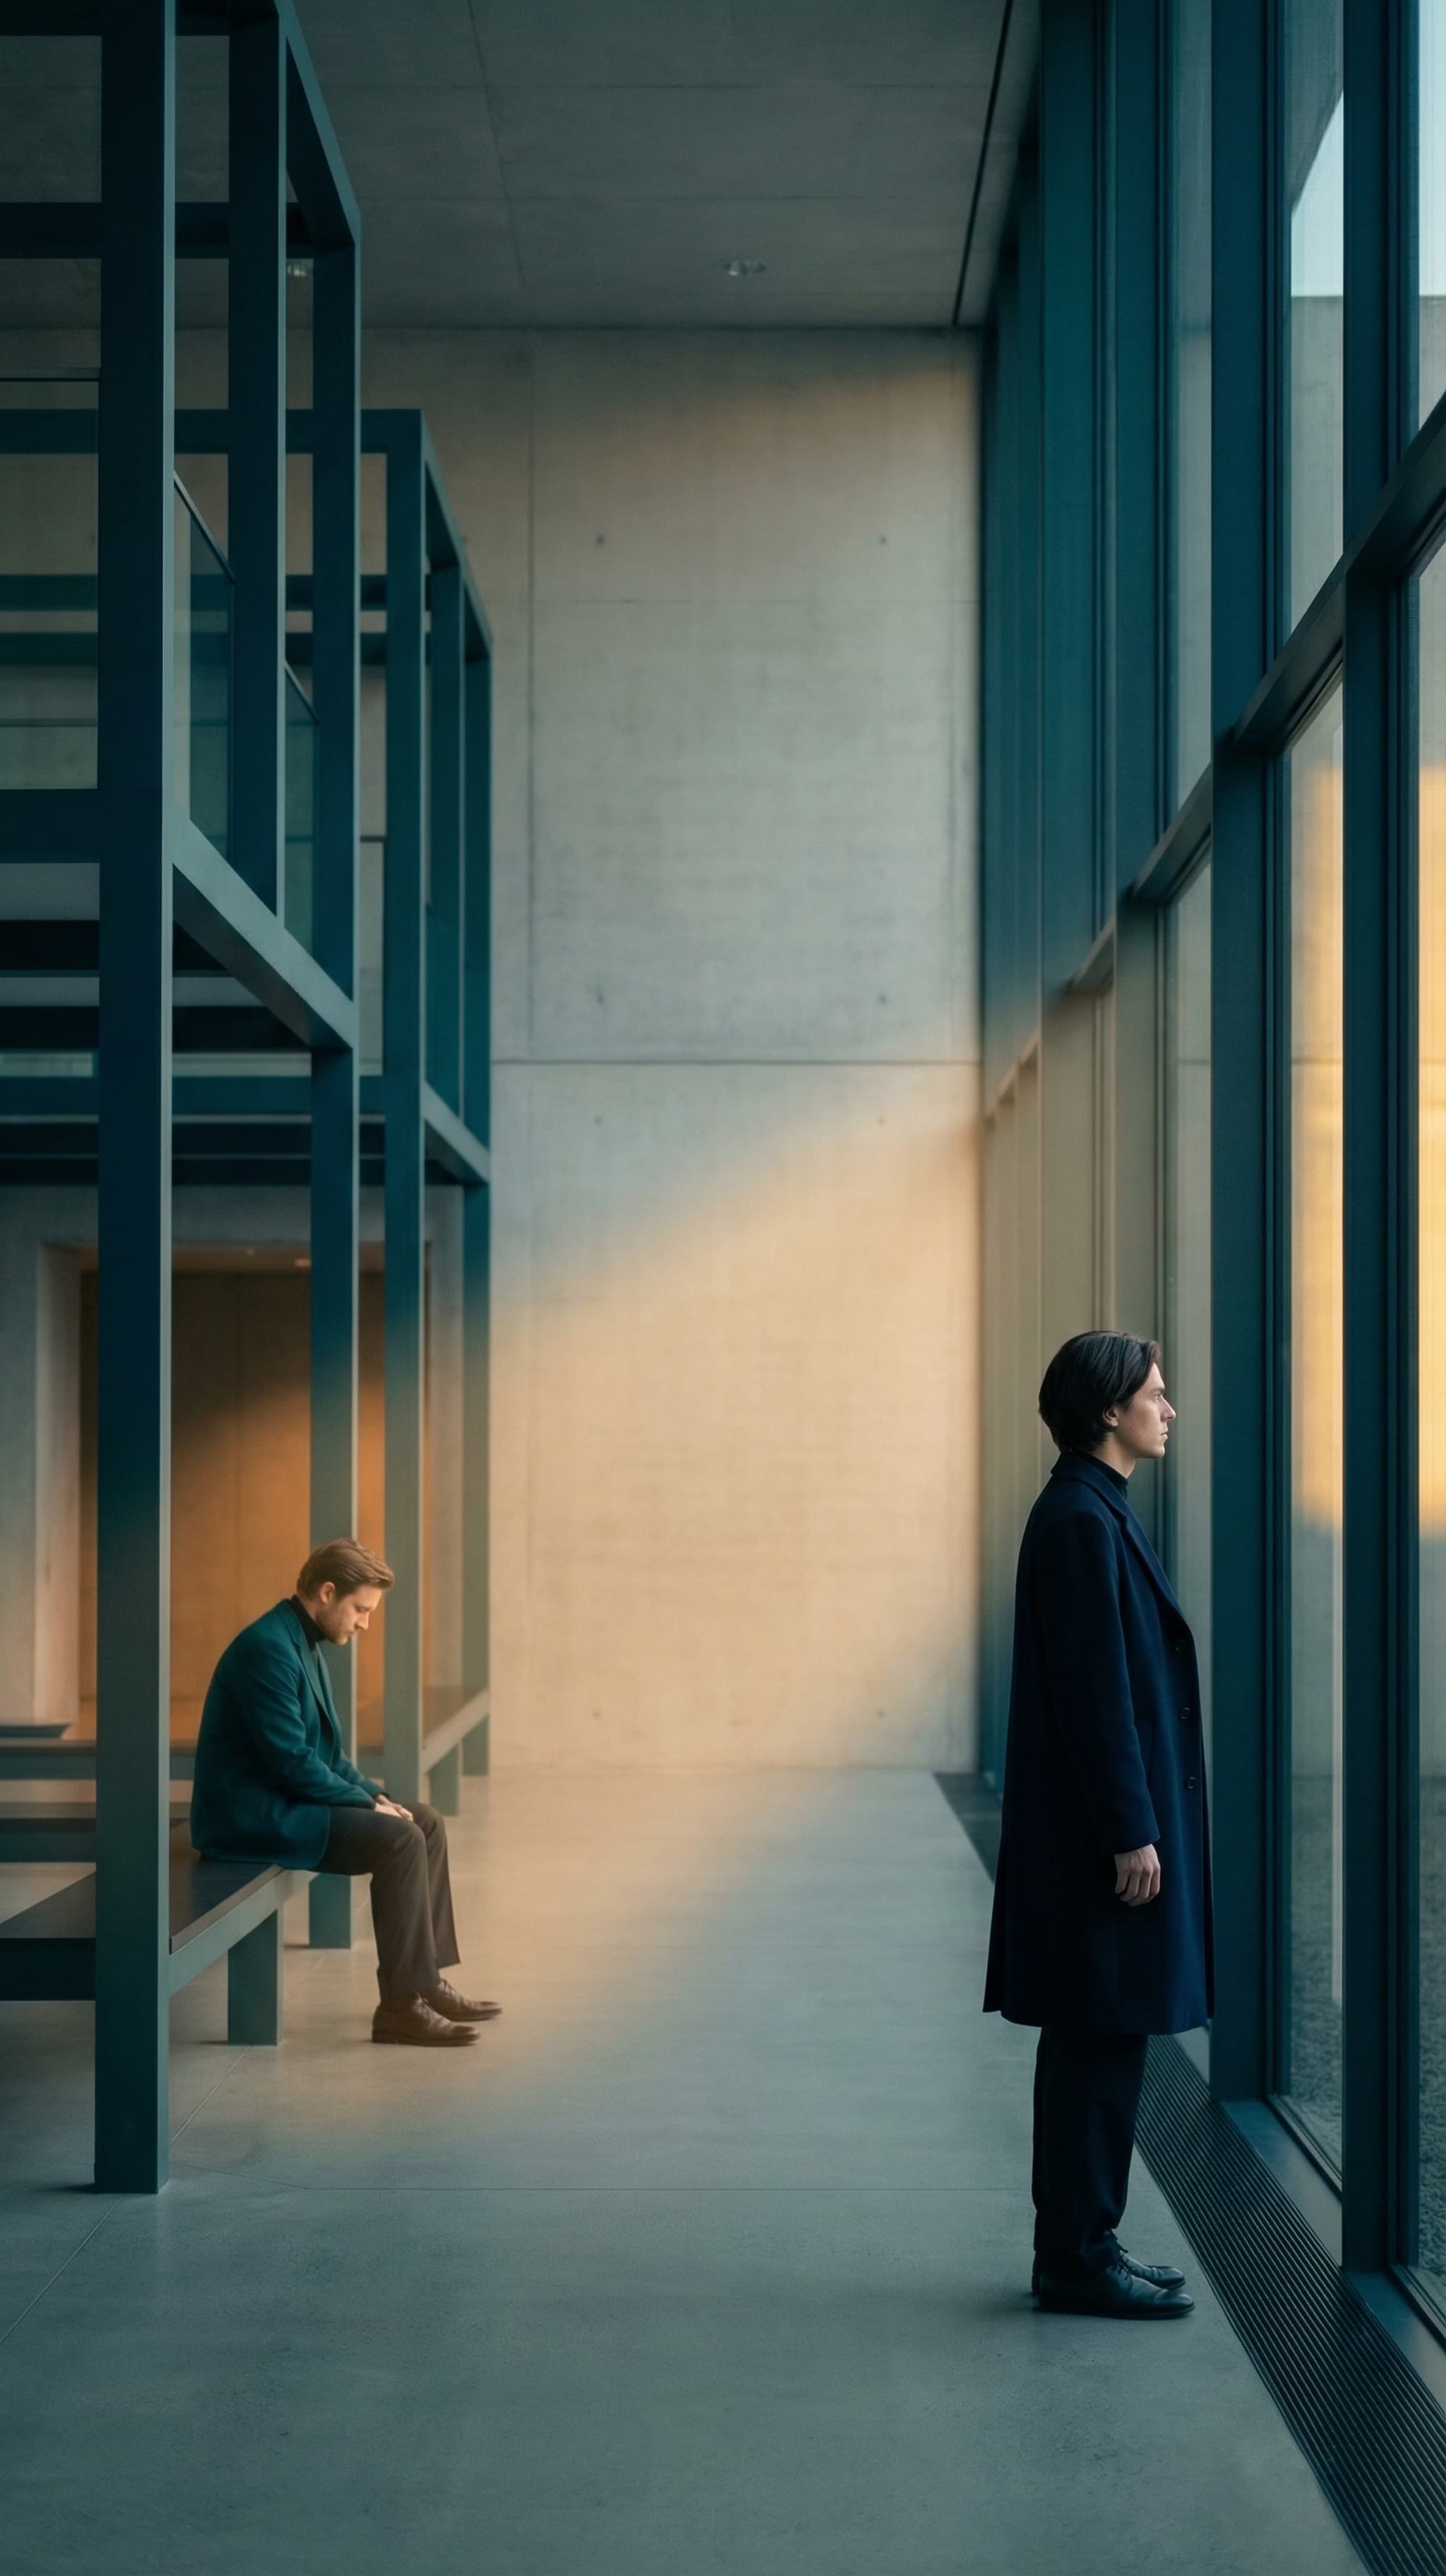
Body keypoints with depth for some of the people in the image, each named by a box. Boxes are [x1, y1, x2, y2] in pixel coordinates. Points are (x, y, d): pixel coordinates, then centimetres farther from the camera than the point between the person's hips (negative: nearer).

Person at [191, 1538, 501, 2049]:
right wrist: (368, 1802, -14)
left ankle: (426, 1982, 9)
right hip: (251, 1815, -11)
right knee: (399, 1840, -22)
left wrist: (374, 1792, 5)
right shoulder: (268, 1648, -20)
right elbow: (292, 1762, -24)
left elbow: (323, 1751, 20)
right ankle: (401, 2005, -18)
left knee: (426, 1824, 8)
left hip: (284, 1800, 11)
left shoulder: (303, 1645, 12)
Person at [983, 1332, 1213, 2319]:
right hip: (1105, 1828, -10)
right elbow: (1093, 1689, -20)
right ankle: (1078, 2261, 2)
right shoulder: (1081, 1520, -16)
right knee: (1101, 2042, -4)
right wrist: (1131, 1833, -20)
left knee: (1100, 2044, 13)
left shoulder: (1094, 1513, 15)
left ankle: (1081, 2245, 20)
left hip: (1112, 1821, 10)